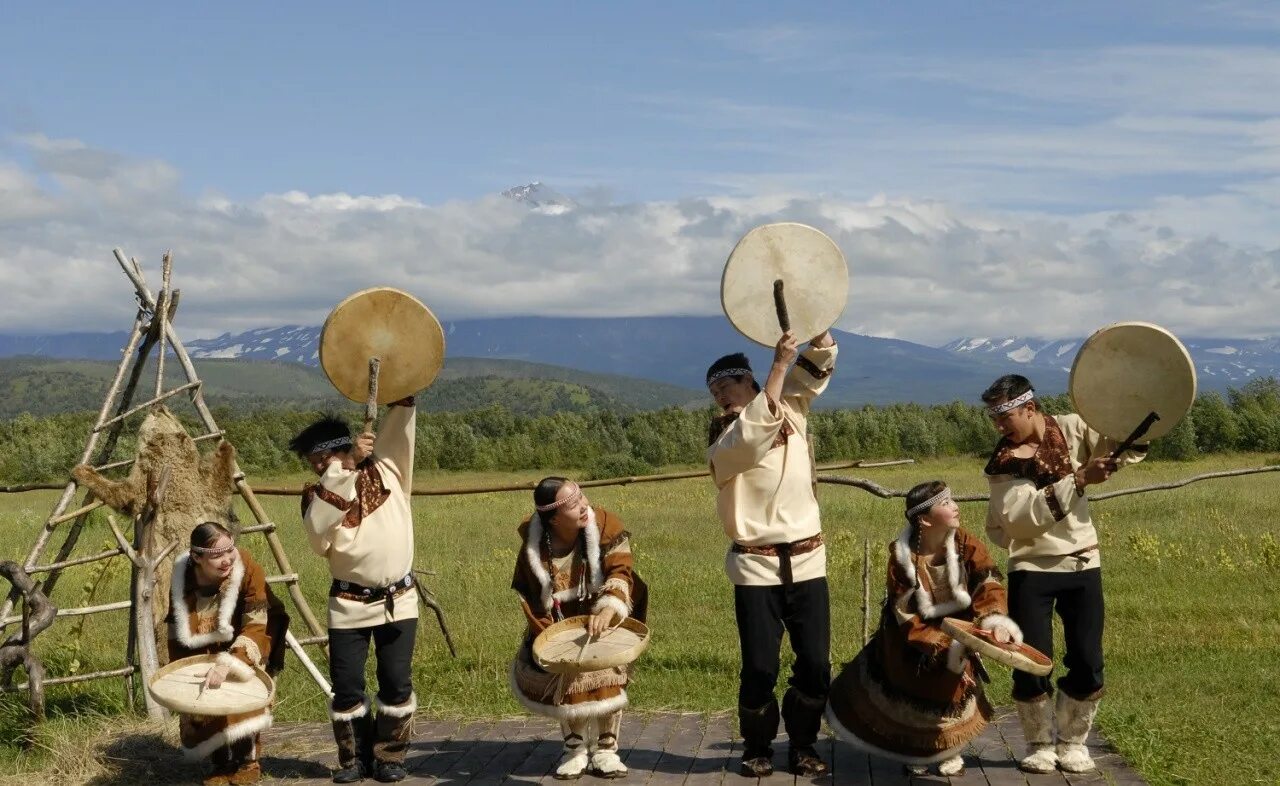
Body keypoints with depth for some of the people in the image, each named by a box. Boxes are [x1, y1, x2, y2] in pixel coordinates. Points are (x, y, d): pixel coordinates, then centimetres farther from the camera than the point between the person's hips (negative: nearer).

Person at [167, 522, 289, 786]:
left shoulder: (247, 569, -30)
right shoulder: (181, 579, -17)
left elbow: (255, 626, -33)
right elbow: (177, 635, -4)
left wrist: (227, 664, -46)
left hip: (247, 640, -3)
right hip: (205, 647, 3)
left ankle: (248, 760, -4)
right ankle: (223, 764, 10)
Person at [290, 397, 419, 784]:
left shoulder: (386, 469, 2)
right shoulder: (318, 494, 0)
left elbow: (398, 424, -4)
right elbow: (317, 529, -21)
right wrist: (346, 467, -25)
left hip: (398, 600, 0)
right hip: (349, 604, 0)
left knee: (397, 682, 1)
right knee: (346, 686, -1)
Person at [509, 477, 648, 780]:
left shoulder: (603, 524, -22)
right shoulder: (534, 544, -19)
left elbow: (620, 570, -28)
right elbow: (530, 597, -9)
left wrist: (608, 609, -45)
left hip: (604, 616, -1)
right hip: (561, 622, 1)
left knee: (607, 672, -13)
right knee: (563, 677, -9)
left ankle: (605, 748, 2)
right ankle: (575, 747, 12)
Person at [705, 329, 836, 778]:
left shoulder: (791, 409, 7)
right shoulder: (722, 440, -5)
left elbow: (820, 363, 2)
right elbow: (750, 438, -26)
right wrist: (779, 363, -26)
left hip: (807, 560, 3)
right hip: (756, 565, -3)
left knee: (815, 662, 2)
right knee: (760, 666, -3)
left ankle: (803, 746, 18)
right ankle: (757, 748, 17)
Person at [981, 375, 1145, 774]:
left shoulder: (1073, 430, -1)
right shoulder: (1004, 460, -7)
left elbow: (1128, 444, -5)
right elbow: (1022, 515, -21)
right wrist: (1077, 479, -26)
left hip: (1082, 564, 2)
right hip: (1032, 569, -2)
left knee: (1087, 664, 2)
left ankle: (1073, 741, 22)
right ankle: (1039, 744, 17)